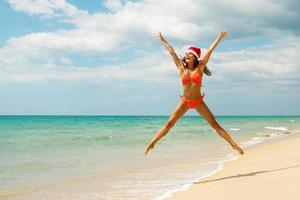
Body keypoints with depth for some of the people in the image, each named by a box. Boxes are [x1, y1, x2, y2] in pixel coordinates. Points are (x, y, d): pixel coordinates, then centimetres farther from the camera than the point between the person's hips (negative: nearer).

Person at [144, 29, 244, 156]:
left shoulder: (199, 68, -4)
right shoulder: (182, 68, -2)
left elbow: (209, 51, -7)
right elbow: (172, 52, 4)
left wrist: (220, 37, -6)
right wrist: (162, 40, 9)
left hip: (198, 102, -1)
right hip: (185, 101, 1)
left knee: (215, 124, -2)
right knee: (169, 123, -6)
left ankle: (233, 144, 0)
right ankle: (152, 143, -2)